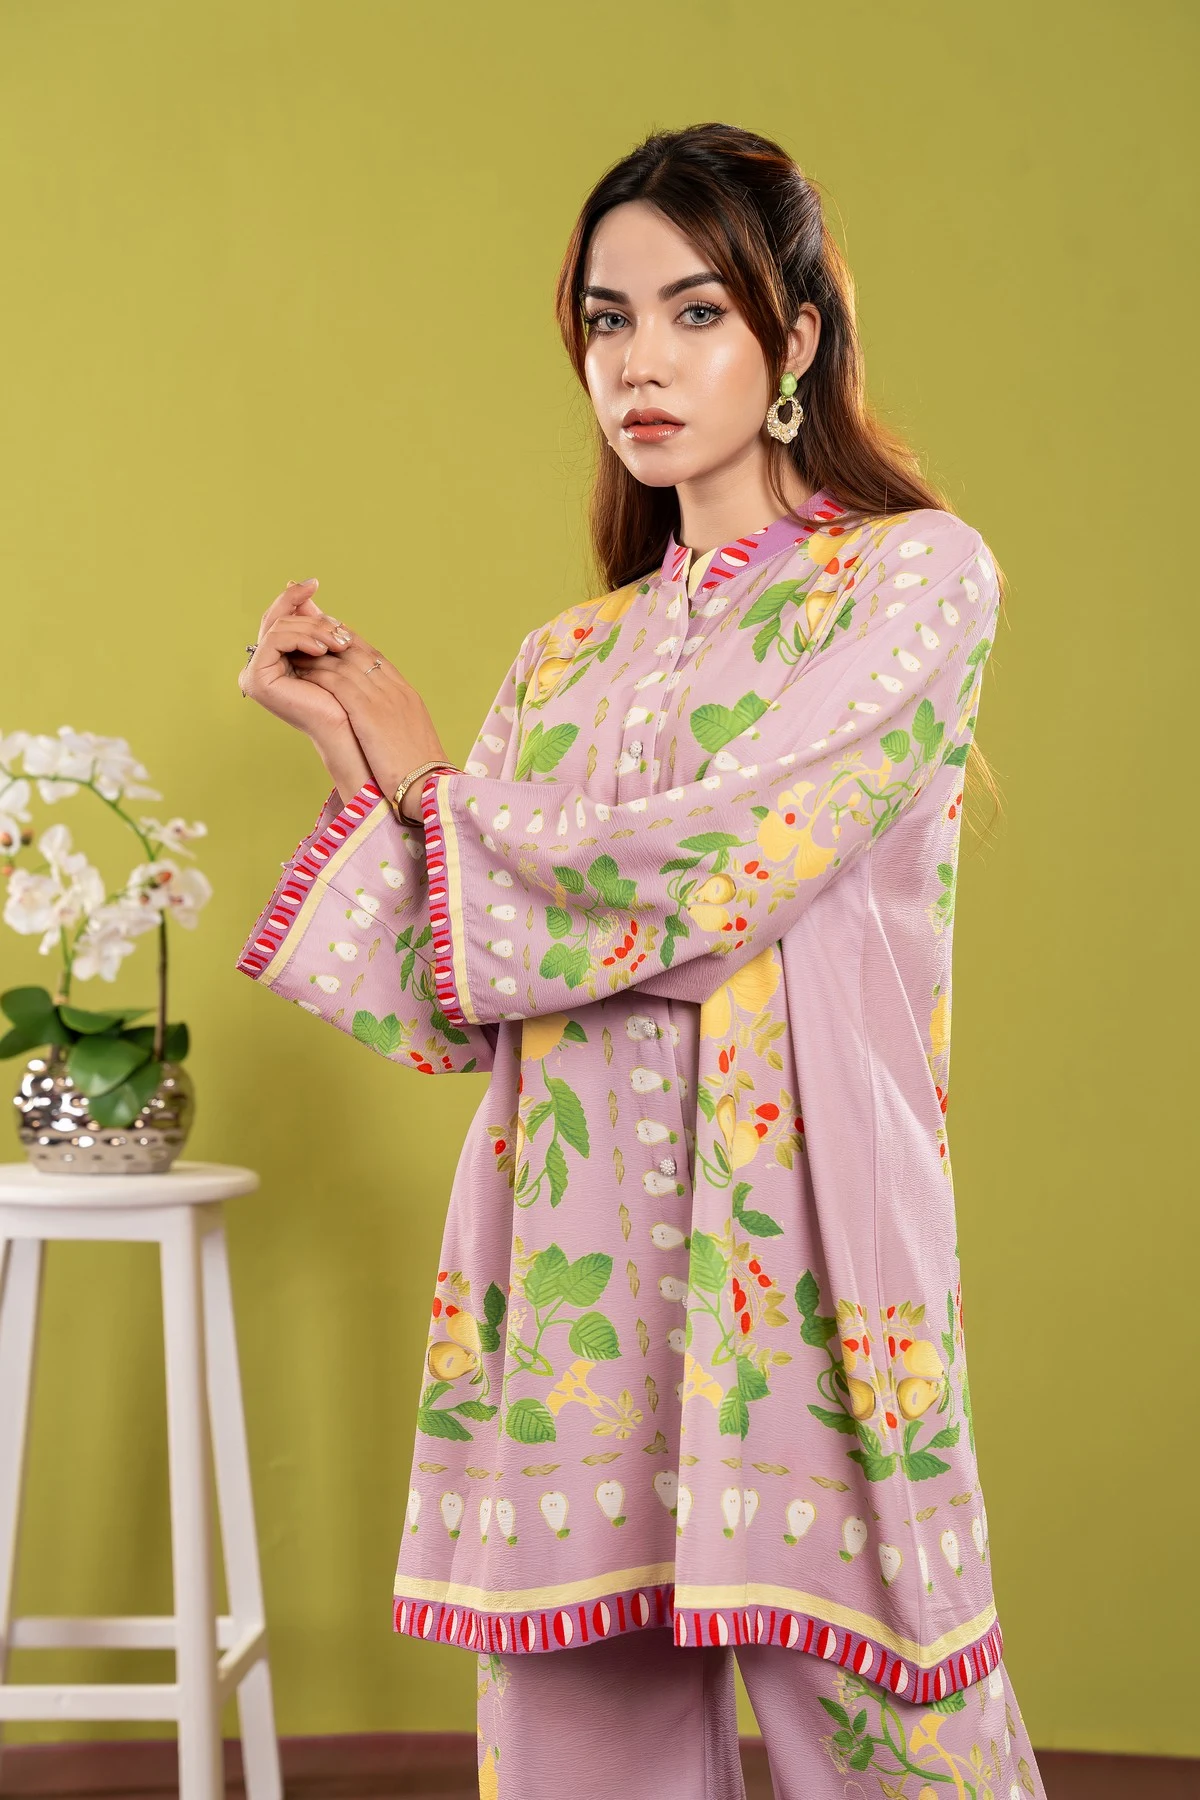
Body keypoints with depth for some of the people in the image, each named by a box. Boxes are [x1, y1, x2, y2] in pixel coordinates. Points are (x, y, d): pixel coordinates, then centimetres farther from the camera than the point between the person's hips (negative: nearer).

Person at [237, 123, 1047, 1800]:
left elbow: (707, 881, -12)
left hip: (792, 1251, -4)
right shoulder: (570, 657, 15)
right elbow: (460, 1015, 11)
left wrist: (431, 778, 4)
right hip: (574, 1265, 5)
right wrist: (354, 758, 1)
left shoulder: (916, 576, 0)